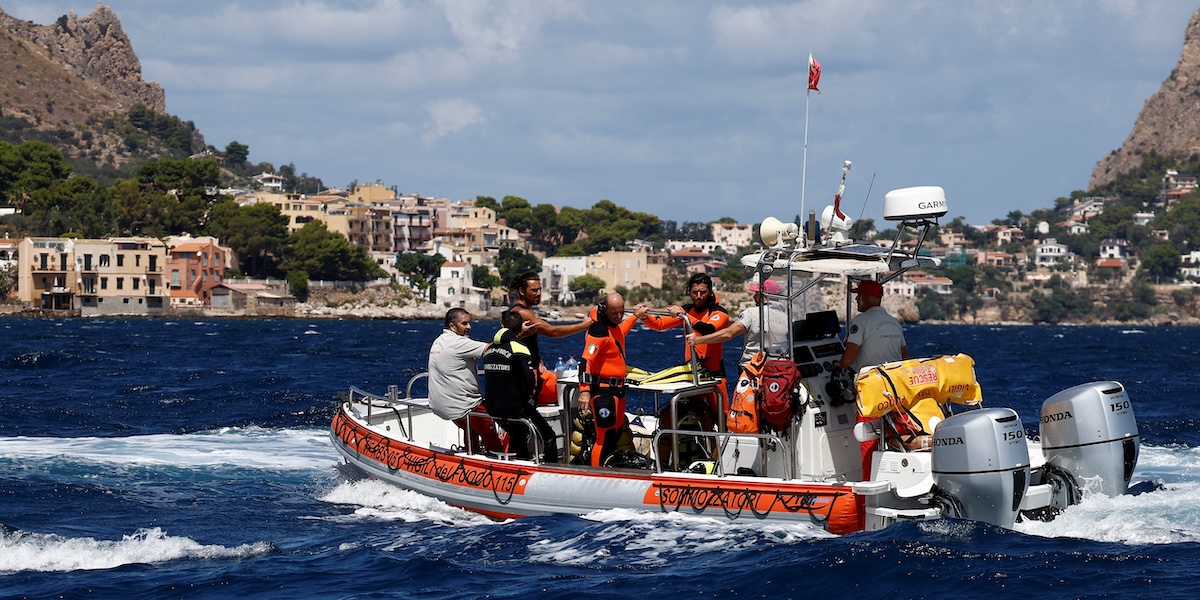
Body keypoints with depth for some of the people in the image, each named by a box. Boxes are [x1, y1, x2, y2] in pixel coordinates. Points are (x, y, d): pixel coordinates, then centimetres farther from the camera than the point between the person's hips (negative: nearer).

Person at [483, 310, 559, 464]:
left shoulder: (488, 349, 6)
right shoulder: (519, 349, -15)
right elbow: (529, 381, -23)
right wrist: (528, 394, 0)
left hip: (492, 409, 7)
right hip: (515, 409, -7)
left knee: (518, 435, 31)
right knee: (548, 437, 7)